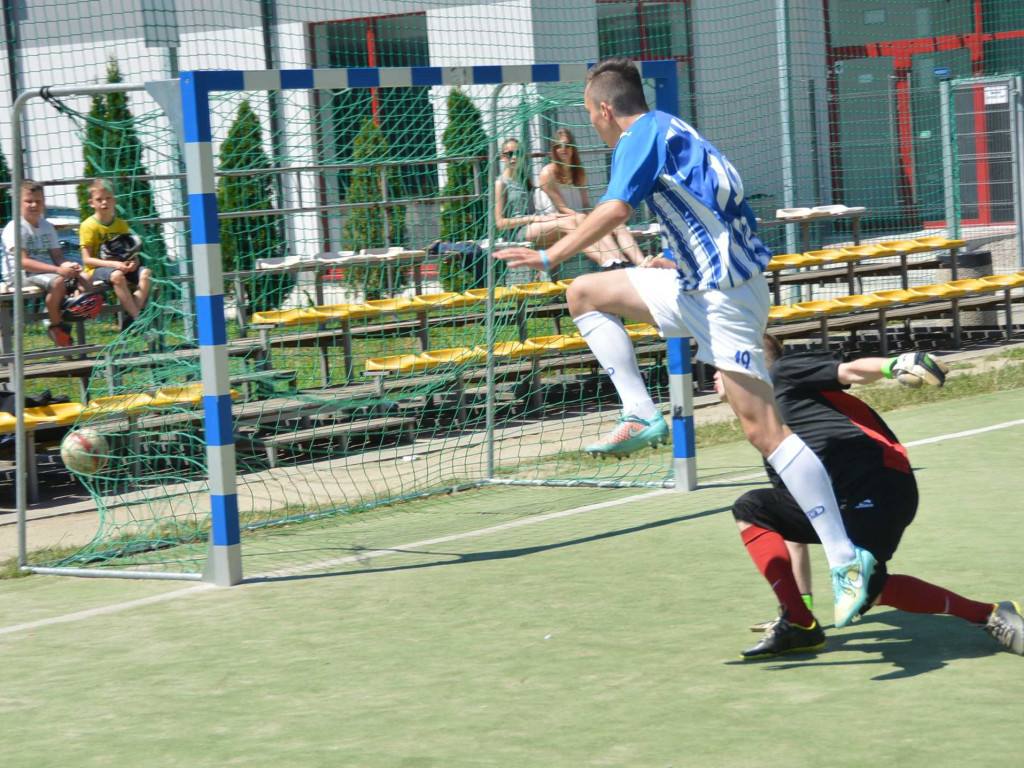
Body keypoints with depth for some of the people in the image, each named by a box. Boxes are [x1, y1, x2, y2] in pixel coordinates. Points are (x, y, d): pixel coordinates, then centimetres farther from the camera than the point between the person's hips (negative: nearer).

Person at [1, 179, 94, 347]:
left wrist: (69, 265, -14)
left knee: (85, 279, -11)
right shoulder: (15, 228, -10)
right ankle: (57, 327, -18)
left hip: (47, 271, 8)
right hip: (21, 276, -8)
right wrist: (58, 270, -27)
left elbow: (57, 256, 12)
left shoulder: (47, 227, 16)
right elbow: (23, 262, -19)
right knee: (58, 282, -34)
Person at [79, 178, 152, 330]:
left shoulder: (121, 224, 11)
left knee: (146, 273, -22)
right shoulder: (88, 226, -6)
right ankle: (136, 318, -36)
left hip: (121, 267, 6)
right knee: (117, 275, -38)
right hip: (97, 270, -5)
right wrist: (113, 264, -23)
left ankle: (131, 320, -33)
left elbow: (132, 251, 14)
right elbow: (87, 259, -11)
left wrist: (134, 261, -11)